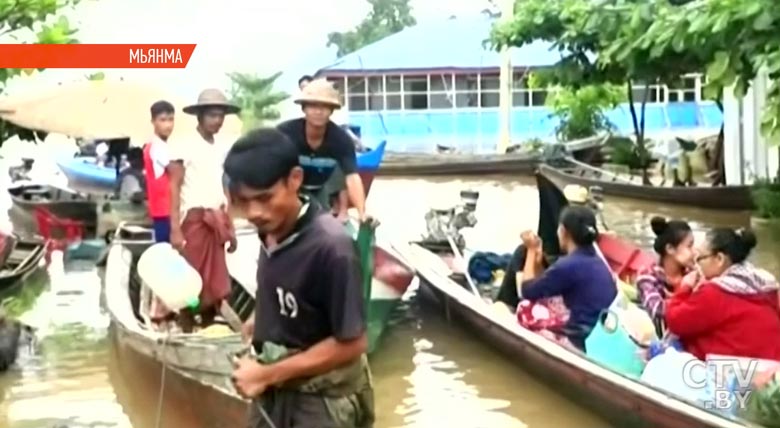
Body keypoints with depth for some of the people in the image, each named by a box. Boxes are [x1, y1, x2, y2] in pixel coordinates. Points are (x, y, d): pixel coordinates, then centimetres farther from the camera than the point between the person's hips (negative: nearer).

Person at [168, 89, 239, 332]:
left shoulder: (224, 148, 13)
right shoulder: (184, 146, -6)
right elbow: (174, 189, -9)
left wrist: (230, 227, 15)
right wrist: (175, 228, -17)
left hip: (217, 221, 6)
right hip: (193, 219, -6)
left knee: (214, 285, 8)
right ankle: (187, 335, 0)